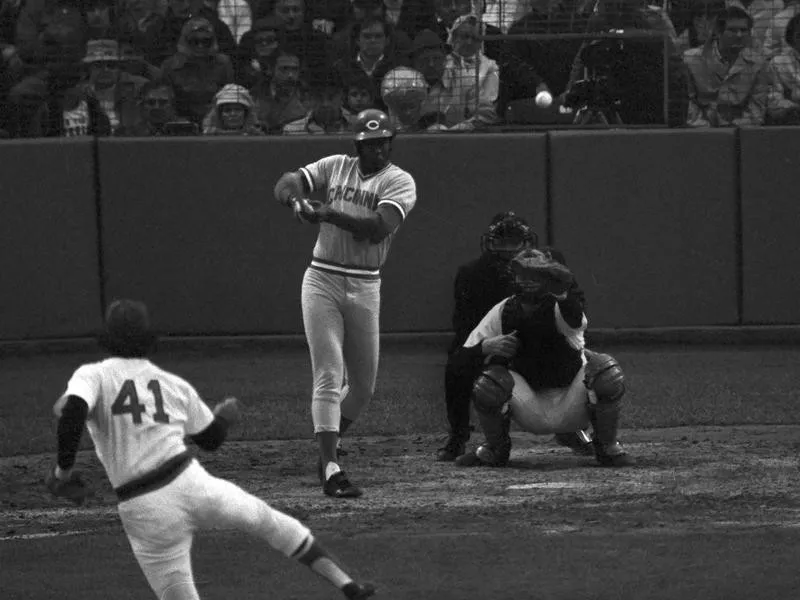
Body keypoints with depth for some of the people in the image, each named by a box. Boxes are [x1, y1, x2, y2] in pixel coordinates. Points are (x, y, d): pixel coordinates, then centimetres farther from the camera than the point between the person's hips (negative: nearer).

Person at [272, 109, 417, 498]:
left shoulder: (400, 182, -1)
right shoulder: (335, 167, 9)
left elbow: (379, 228, -18)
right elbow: (286, 184, 2)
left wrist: (330, 214, -23)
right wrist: (296, 201, -20)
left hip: (364, 288, 1)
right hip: (322, 280, -1)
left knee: (363, 385, 10)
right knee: (329, 376, -11)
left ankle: (326, 445, 36)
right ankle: (331, 469, -17)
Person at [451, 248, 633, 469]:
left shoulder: (558, 309, -20)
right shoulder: (502, 313, -9)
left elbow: (575, 318, -48)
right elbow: (463, 359, -7)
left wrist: (563, 294, -71)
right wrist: (485, 347, -30)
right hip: (531, 414, 2)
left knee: (605, 370, -31)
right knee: (488, 383, -28)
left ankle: (608, 447, -5)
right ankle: (495, 449, 3)